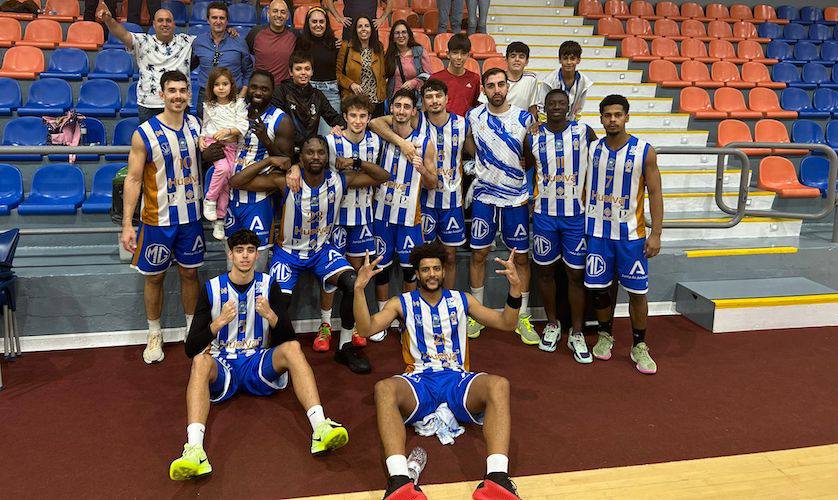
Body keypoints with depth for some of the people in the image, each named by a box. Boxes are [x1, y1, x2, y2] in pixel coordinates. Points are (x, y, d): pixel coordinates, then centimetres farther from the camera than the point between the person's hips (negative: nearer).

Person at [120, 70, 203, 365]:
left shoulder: (195, 124, 1)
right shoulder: (144, 134, -14)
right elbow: (133, 179, -12)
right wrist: (127, 224, -16)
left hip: (191, 216, 4)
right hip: (157, 219, -3)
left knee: (190, 273, 14)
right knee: (154, 277, 9)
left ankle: (193, 329, 30)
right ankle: (154, 335, 26)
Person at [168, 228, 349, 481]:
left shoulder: (269, 285, 6)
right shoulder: (212, 288, 1)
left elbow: (287, 338, 2)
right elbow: (190, 348, -5)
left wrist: (270, 315, -18)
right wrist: (219, 322, -22)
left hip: (259, 363, 1)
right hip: (222, 365, -1)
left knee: (293, 348, -27)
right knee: (201, 360, -33)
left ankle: (320, 429, -43)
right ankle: (194, 449, -52)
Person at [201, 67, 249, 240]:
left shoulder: (238, 103, 3)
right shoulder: (209, 106, 10)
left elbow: (243, 127, -6)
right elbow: (205, 126, 20)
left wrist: (227, 131, -20)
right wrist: (201, 138, 1)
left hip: (231, 144, 0)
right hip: (212, 142, 0)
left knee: (226, 181, -4)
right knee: (223, 168, -30)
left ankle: (219, 220, 3)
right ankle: (209, 200, -13)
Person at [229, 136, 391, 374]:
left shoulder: (339, 180, -12)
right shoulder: (286, 182, -18)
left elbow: (383, 177, -3)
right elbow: (236, 182, -19)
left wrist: (356, 163, -18)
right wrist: (269, 161, -25)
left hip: (321, 248, 2)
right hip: (288, 250, -2)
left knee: (353, 284, -22)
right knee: (278, 304, -20)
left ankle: (346, 347, -2)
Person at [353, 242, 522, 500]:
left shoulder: (461, 300, 18)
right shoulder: (402, 303, 13)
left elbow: (506, 324, 14)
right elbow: (366, 329, 0)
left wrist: (515, 287, -3)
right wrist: (359, 289, -15)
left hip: (457, 378, 1)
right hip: (419, 381, -1)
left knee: (499, 385, -32)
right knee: (384, 388, -36)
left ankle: (497, 478, -46)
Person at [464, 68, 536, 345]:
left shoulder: (524, 118, -2)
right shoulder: (474, 116, 0)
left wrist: (530, 192, -1)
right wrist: (483, 164, 2)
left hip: (517, 197, 0)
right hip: (484, 196, 0)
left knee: (521, 256, 4)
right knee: (478, 253, 5)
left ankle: (523, 318, 16)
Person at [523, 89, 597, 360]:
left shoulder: (584, 132, -2)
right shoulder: (533, 138, 1)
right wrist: (531, 199, 6)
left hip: (577, 214, -1)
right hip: (544, 214, 1)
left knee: (576, 274, 2)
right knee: (545, 270, 9)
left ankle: (576, 333, 13)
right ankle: (552, 324, 28)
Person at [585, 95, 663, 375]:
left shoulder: (644, 151, -6)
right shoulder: (592, 149, 2)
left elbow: (655, 194, -4)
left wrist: (656, 233, -10)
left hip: (631, 233, -2)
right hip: (597, 231, 2)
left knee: (637, 291, 3)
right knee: (597, 288, 7)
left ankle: (639, 346, 20)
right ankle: (605, 336, 30)